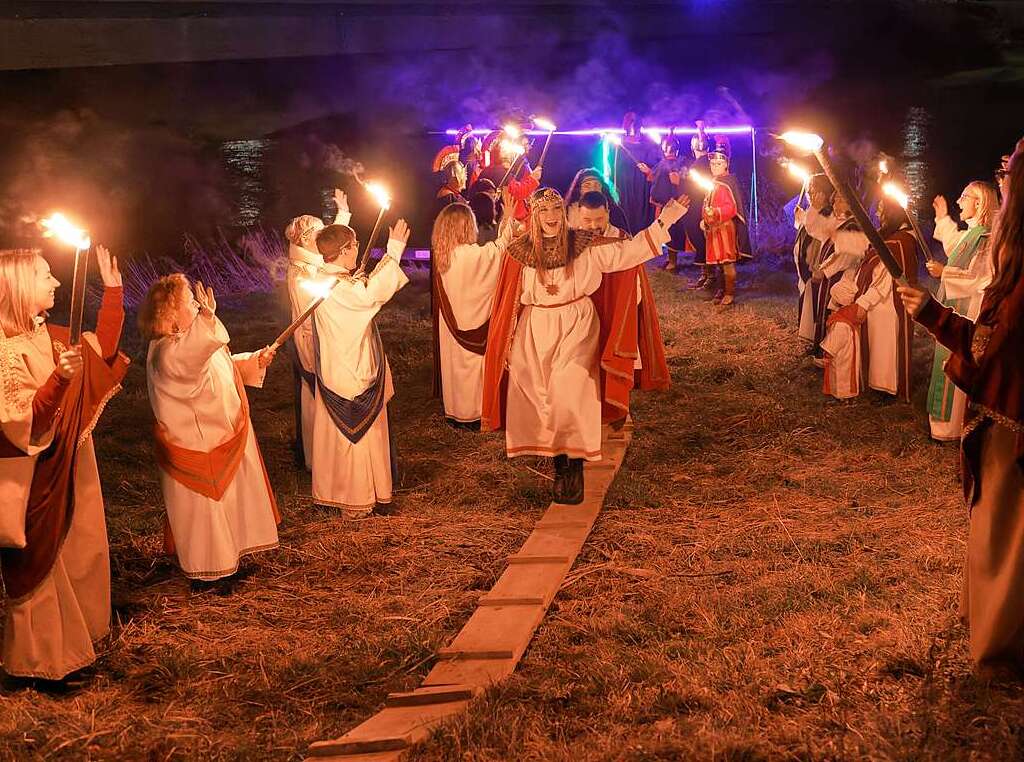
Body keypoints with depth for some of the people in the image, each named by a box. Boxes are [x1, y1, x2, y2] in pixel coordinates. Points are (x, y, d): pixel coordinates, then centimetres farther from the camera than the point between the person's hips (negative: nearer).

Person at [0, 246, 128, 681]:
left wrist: (113, 291, 9)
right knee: (38, 566, 5)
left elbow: (102, 350, 16)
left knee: (76, 554, 19)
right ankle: (40, 662, 21)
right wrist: (59, 378, -41)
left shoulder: (49, 336, 3)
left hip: (69, 467, 9)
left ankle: (73, 638, 37)